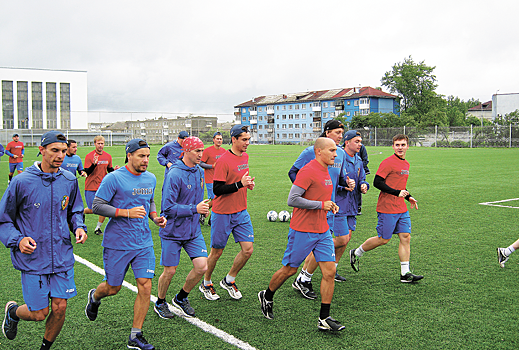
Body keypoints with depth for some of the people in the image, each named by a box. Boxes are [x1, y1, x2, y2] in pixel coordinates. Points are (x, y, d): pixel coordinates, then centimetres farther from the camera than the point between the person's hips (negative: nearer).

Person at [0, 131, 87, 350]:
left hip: (62, 256, 3)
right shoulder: (22, 182, -10)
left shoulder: (69, 181, 1)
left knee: (59, 308, 6)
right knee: (39, 313, 4)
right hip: (32, 259, -3)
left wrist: (78, 227, -4)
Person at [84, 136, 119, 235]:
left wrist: (114, 169, -5)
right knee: (92, 210, 1)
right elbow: (87, 172, -14)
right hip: (90, 188, -4)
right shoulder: (89, 156, -9)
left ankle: (98, 228, 13)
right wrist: (94, 164, -30)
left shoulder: (108, 156, 6)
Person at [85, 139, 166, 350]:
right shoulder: (113, 178, -12)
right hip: (117, 243, -4)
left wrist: (155, 217, 4)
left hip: (144, 243, 5)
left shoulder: (151, 179, 7)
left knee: (145, 287, -4)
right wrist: (127, 213, -23)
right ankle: (94, 297, 48)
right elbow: (97, 206, -13)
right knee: (113, 288, 11)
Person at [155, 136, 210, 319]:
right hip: (173, 232, -6)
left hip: (193, 230, 6)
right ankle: (160, 303, 31)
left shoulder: (199, 172, 5)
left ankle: (181, 298, 22)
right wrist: (194, 209, -25)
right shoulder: (174, 175, -20)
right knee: (170, 271, 4)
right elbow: (168, 207, -24)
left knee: (202, 266, -2)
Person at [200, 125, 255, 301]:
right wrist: (239, 184, -27)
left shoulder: (245, 157, 8)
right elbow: (217, 189, -20)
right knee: (216, 252, 7)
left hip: (241, 212, 7)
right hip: (223, 213, -7)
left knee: (248, 249, 1)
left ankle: (229, 281, 22)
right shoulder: (224, 160, -18)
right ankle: (206, 284, 30)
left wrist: (248, 183, 5)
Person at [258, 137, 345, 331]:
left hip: (322, 231, 8)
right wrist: (321, 205, -18)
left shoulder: (326, 171, 13)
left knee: (329, 272, 0)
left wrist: (330, 205, 7)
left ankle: (324, 319, 7)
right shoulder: (308, 171, -16)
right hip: (303, 231, -8)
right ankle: (266, 297, 32)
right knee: (289, 270, 6)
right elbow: (292, 199, -22)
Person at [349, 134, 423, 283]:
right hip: (387, 208, -8)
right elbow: (377, 182, -18)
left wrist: (409, 196, 15)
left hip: (402, 209, 8)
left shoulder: (406, 164, 15)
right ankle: (356, 253, 20)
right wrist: (397, 192, -22)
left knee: (405, 237, 2)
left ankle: (405, 273, 7)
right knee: (383, 239, 0)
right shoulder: (388, 163, -13)